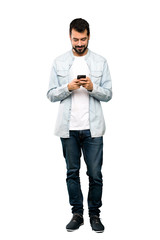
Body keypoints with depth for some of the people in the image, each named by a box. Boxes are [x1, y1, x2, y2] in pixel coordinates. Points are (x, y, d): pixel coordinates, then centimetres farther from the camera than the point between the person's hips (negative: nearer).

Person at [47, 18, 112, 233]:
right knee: (72, 173, 9)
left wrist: (92, 87, -16)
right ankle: (77, 214, 20)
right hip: (68, 128, 1)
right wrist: (69, 87, -15)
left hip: (92, 128, -1)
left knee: (95, 174, 1)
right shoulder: (59, 62, 5)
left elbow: (108, 94, 3)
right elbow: (51, 95, 3)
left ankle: (95, 215, 16)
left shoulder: (100, 62, 4)